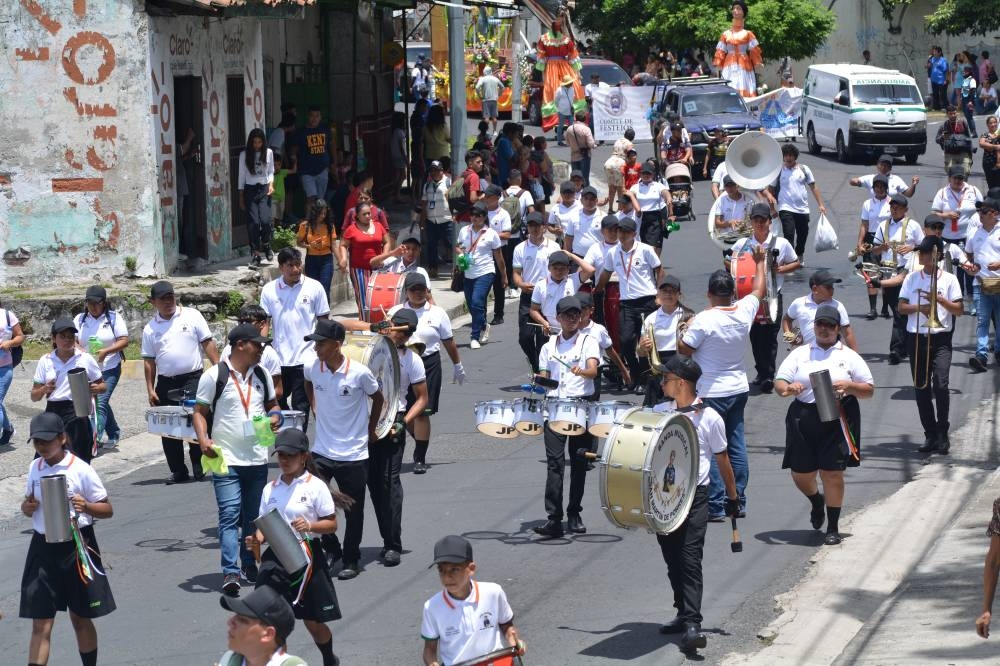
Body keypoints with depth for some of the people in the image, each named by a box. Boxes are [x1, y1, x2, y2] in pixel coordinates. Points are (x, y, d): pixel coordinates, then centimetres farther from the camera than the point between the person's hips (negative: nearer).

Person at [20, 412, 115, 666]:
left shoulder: (81, 470, -10)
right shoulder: (35, 468, 4)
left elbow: (107, 509, -5)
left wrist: (86, 506, -26)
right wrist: (27, 507, -6)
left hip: (76, 547, -3)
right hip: (43, 548, 3)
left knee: (80, 618, 12)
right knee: (41, 625, -1)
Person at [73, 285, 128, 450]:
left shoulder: (114, 318, -4)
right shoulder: (80, 319, 6)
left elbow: (124, 341, -8)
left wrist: (106, 351, -22)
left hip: (109, 369, -5)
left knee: (100, 404, -15)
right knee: (101, 403, 15)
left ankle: (94, 440, -21)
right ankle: (114, 434, 32)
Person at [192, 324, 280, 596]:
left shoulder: (262, 375, 9)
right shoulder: (214, 376, -7)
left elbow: (272, 404, 22)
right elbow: (199, 412, -3)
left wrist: (275, 416, -1)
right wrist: (203, 440, -18)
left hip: (257, 459, 5)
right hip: (226, 460, -5)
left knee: (253, 516, 13)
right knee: (230, 515, -12)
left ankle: (249, 564, 27)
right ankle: (230, 572, -17)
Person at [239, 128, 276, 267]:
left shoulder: (268, 153, 5)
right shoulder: (244, 155, 1)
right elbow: (241, 176, 5)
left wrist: (271, 184, -4)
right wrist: (241, 197, 4)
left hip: (264, 189, 1)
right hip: (250, 190, -1)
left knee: (265, 219, -14)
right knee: (253, 222, -9)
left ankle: (266, 244, 15)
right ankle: (255, 254, -3)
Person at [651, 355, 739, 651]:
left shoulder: (709, 418, -4)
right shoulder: (658, 412, 6)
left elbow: (722, 459, 4)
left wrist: (732, 497, 9)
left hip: (694, 495, -5)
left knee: (690, 559, -12)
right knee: (671, 558, 10)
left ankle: (692, 625, -18)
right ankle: (683, 613, 24)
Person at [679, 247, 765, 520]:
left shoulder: (704, 320, -19)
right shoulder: (744, 312, -2)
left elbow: (684, 350, -12)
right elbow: (759, 289, 18)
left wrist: (685, 330, 6)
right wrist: (759, 262, 34)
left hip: (711, 393, -6)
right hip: (739, 388, 6)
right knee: (736, 445, 12)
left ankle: (715, 505, -5)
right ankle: (738, 502, 16)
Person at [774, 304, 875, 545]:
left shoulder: (849, 357, 7)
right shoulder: (799, 354, 10)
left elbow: (869, 390, 7)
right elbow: (779, 383, 5)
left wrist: (849, 386, -13)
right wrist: (788, 388, -19)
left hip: (836, 419, -2)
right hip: (803, 419, 2)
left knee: (832, 473, -3)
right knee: (800, 474, 7)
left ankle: (833, 528, 9)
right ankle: (816, 501, 41)